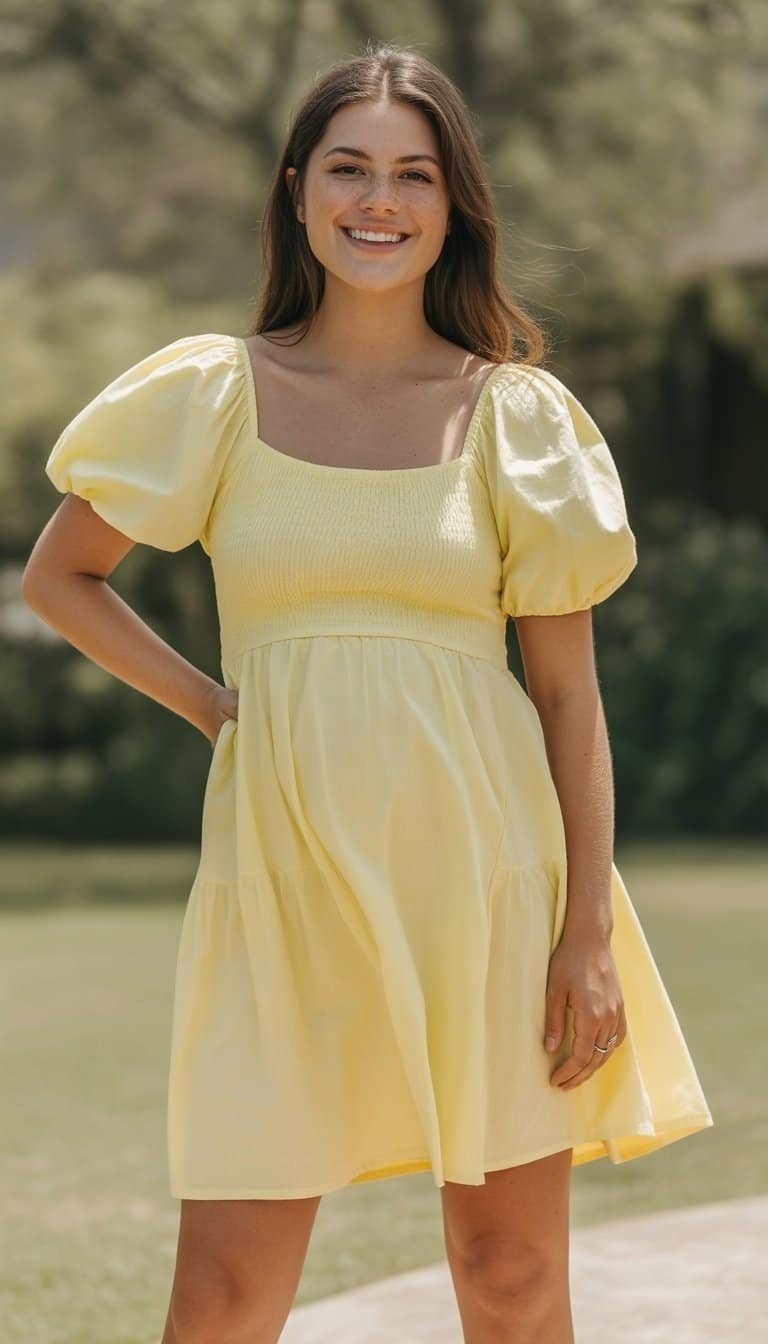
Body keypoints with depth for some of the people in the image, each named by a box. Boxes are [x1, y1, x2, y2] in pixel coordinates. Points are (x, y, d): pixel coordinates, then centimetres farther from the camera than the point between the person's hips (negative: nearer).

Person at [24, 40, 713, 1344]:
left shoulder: (517, 415, 4)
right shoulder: (217, 395, 4)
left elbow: (568, 690, 3)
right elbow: (58, 576, 16)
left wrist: (591, 931, -3)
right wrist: (207, 702, 4)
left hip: (482, 863, 0)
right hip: (284, 868, 0)